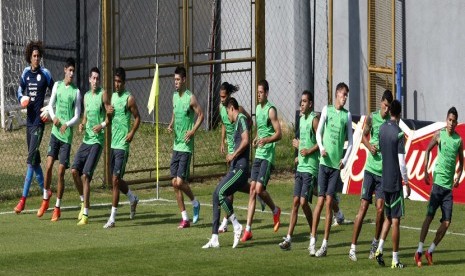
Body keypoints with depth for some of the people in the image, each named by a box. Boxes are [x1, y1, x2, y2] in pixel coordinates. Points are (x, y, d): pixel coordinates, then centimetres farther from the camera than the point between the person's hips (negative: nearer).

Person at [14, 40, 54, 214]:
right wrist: (21, 99, -2)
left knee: (31, 158, -12)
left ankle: (24, 198, -14)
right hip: (29, 119, 6)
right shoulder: (26, 73, 9)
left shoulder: (45, 74, -5)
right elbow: (19, 90, 20)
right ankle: (45, 191, 27)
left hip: (39, 120, -6)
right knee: (34, 158, 13)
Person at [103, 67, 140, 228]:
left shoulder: (129, 99, -7)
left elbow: (137, 118, -5)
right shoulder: (112, 97, 14)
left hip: (122, 144, -8)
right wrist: (108, 112, -1)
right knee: (116, 179, 15)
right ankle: (133, 199, 40)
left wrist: (132, 133, -19)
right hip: (113, 143, 8)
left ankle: (112, 218, -9)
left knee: (115, 179, -10)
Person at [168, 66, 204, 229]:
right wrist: (171, 125, 6)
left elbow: (201, 115, -6)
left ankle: (195, 203, 15)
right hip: (176, 145, 8)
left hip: (186, 146, -8)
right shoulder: (175, 96, 11)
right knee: (174, 182, 4)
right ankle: (184, 218, 10)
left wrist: (193, 131, -16)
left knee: (180, 182, -12)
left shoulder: (191, 98, -11)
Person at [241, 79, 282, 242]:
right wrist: (256, 139, 8)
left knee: (259, 189, -13)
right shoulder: (258, 108, 15)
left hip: (268, 155, -8)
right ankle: (248, 229, -1)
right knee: (252, 190, 1)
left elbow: (278, 134, -14)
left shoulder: (271, 110, -10)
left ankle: (275, 211, 17)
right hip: (258, 154, 8)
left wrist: (266, 140, -29)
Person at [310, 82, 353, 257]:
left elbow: (350, 141, 9)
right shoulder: (327, 110, 5)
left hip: (337, 163, 0)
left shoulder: (347, 115, 6)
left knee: (329, 201, -2)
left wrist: (345, 160, -4)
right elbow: (318, 132, 5)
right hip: (324, 161, 0)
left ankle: (325, 244, 1)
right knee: (320, 200, -2)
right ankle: (313, 240, 4)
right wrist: (321, 148, -12)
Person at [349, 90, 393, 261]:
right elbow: (364, 136, 15)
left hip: (385, 171, 1)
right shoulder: (372, 118, 0)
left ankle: (375, 243, 15)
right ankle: (353, 247, -3)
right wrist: (369, 146, -5)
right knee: (363, 207, -5)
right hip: (371, 169, -1)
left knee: (380, 209, -5)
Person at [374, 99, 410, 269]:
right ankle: (395, 260, 0)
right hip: (395, 182, -6)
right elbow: (401, 162, -15)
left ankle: (379, 249, 5)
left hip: (384, 180, 6)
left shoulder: (382, 128, 4)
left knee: (388, 217, 19)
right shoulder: (399, 134, -15)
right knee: (395, 220, -2)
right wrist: (407, 183, -6)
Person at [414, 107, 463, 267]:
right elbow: (428, 150, -2)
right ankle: (419, 251, -4)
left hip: (449, 185, 4)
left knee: (446, 222, -1)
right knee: (429, 216, -8)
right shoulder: (439, 135, -2)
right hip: (438, 180, -4)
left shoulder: (459, 140, 8)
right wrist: (426, 171, -12)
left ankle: (430, 251, 11)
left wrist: (458, 177, 2)